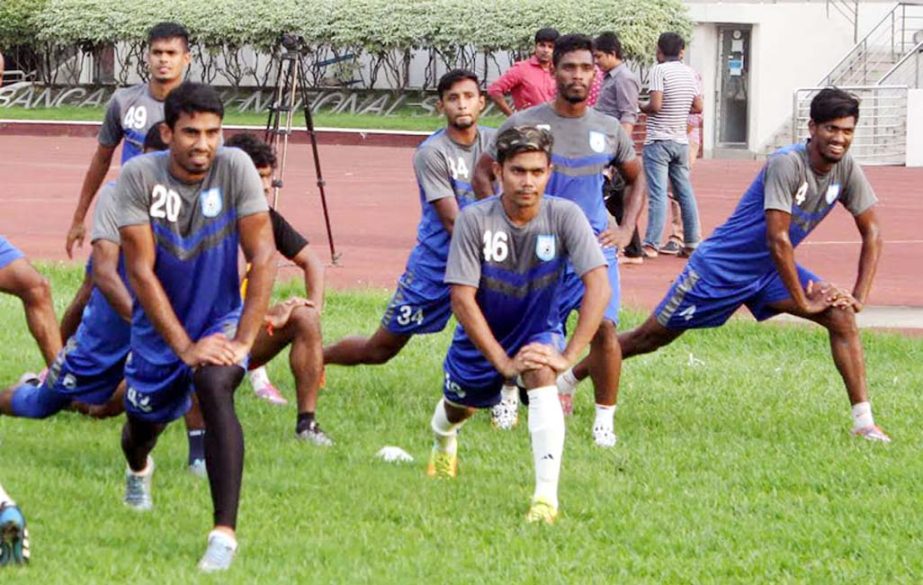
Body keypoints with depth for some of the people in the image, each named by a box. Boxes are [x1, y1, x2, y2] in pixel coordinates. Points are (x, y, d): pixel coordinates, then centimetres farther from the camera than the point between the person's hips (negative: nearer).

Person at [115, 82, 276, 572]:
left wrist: (244, 340, -24)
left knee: (215, 388, -31)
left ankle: (225, 533, -33)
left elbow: (262, 258, -18)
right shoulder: (139, 176, -19)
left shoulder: (235, 168, -19)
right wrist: (184, 347, -24)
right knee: (144, 421, 17)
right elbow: (141, 270, -20)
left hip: (221, 320, -2)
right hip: (160, 327, 2)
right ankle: (138, 469, 59)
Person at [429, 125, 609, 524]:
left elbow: (599, 287, -31)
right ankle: (443, 441, 63)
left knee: (541, 375, -33)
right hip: (481, 336, 1)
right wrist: (503, 362, -30)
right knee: (459, 406, 22)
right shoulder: (475, 220, -26)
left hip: (536, 333, -1)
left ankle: (546, 495, -38)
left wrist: (568, 357, -37)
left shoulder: (565, 216, -26)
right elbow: (462, 299, -26)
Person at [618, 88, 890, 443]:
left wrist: (860, 295, -8)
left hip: (770, 271, 6)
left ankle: (863, 422, -14)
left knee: (842, 315, -14)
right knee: (652, 337, 3)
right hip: (723, 267, -6)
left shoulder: (846, 170, -8)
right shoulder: (787, 164, -29)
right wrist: (803, 303, -26)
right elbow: (777, 239, -32)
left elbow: (872, 232, 2)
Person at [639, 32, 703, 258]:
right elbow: (698, 107, 10)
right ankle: (692, 242, 14)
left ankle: (651, 244, -13)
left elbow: (656, 105, -18)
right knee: (685, 192, 12)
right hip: (681, 141, 6)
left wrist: (642, 107, 2)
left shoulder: (659, 70, -11)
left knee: (658, 193, -10)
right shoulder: (689, 72, 8)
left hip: (659, 140, -6)